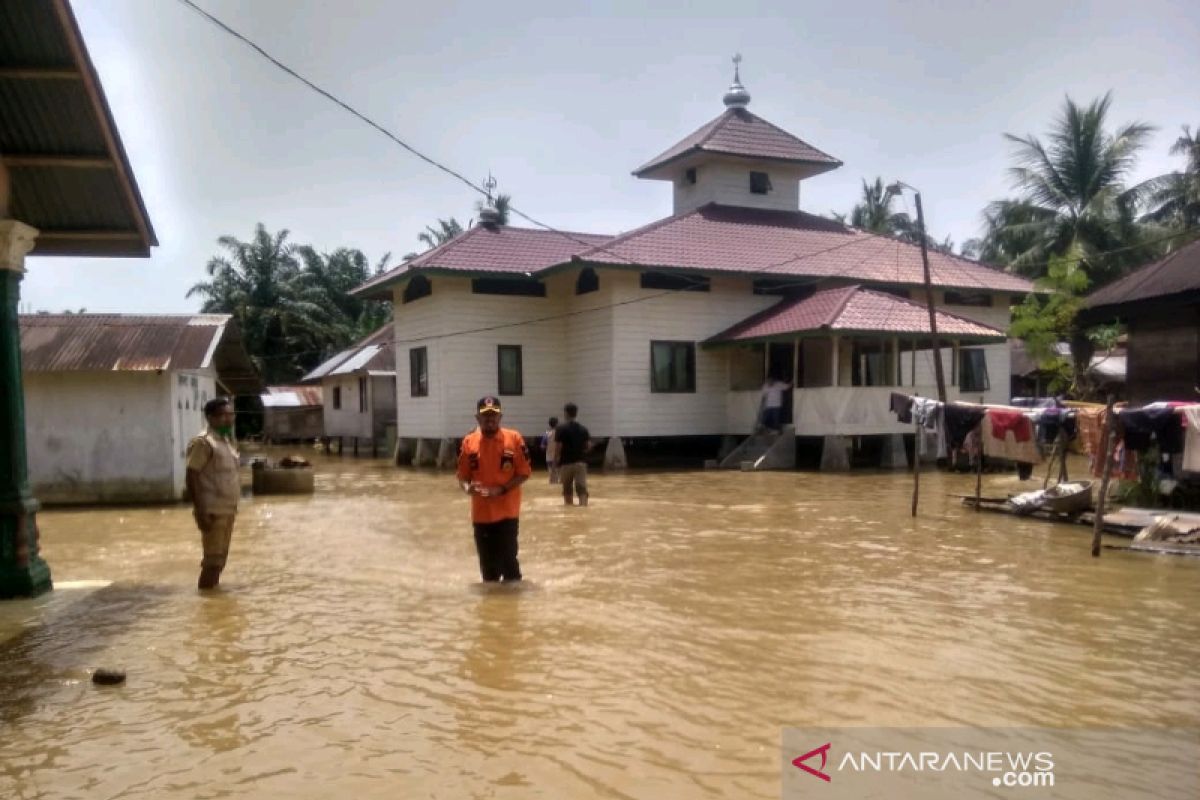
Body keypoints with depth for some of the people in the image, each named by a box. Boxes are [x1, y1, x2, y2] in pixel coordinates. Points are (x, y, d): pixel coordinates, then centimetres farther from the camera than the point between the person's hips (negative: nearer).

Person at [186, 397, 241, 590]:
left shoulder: (229, 440, 13)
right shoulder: (203, 442, -13)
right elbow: (191, 478, -17)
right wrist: (201, 512, -21)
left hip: (227, 510, 9)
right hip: (212, 511, -9)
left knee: (220, 559, 14)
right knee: (213, 561, -6)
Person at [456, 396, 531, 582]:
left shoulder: (514, 439, -6)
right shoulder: (469, 442, 1)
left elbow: (524, 473, -4)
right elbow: (462, 476, 6)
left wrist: (502, 489, -17)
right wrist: (467, 487, -17)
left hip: (507, 511, -3)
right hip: (481, 513, 3)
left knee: (508, 560, 0)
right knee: (487, 564, 13)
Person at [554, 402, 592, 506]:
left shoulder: (561, 429, -7)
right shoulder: (583, 429, 5)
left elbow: (559, 447, -11)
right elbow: (589, 446, 3)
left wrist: (557, 459, 4)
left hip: (566, 463, -2)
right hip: (580, 462, 2)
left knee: (567, 489, 11)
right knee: (582, 488, -4)